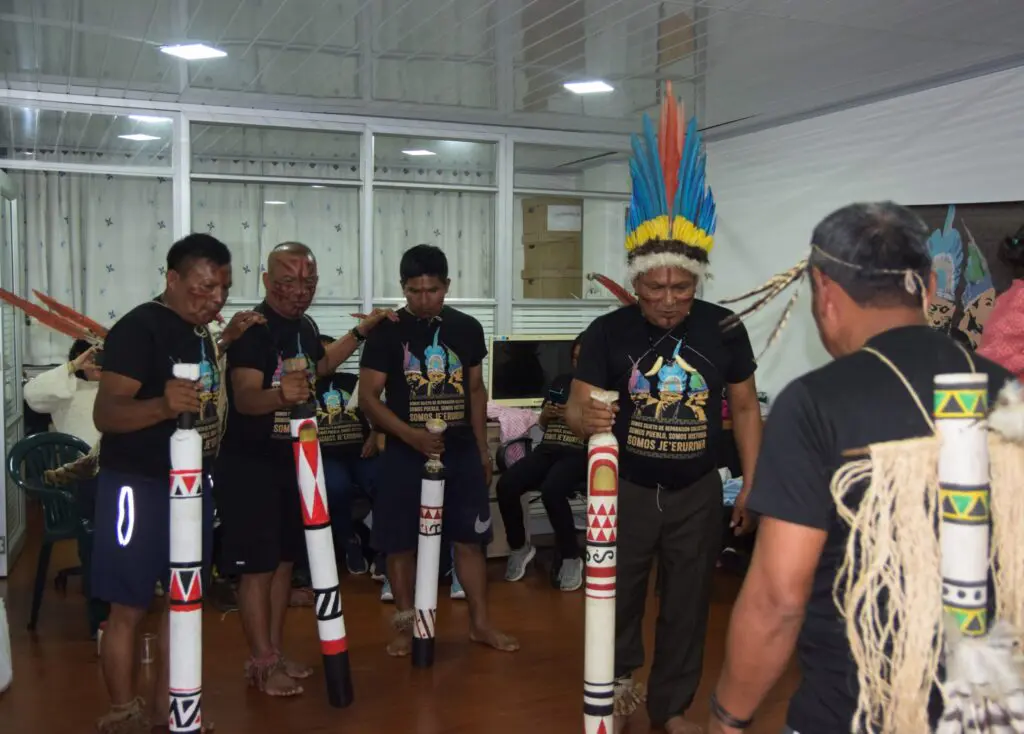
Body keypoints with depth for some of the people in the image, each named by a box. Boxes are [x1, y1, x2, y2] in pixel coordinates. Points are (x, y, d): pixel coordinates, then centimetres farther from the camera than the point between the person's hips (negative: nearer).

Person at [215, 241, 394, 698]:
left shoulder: (305, 326, 6)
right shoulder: (252, 329, -19)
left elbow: (320, 366, 28)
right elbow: (244, 398, -31)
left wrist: (361, 332, 19)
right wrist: (280, 395, -52)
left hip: (292, 459, 8)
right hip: (249, 464, -8)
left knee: (285, 559, 14)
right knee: (257, 566, -2)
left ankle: (276, 653, 25)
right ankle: (262, 664, 9)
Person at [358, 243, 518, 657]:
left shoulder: (467, 328, 5)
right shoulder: (387, 332, -6)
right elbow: (368, 397, -8)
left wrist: (483, 449, 10)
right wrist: (411, 435, -21)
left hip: (461, 452, 3)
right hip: (405, 453, -2)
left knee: (470, 540, 8)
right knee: (401, 544, 4)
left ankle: (480, 623, 21)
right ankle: (405, 625, 20)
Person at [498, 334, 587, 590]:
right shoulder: (560, 381, 23)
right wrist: (545, 415, 4)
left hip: (579, 454, -6)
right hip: (547, 449, 6)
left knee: (551, 491, -36)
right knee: (506, 485, -21)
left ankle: (571, 558, -15)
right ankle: (519, 548, 2)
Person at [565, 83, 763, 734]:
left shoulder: (724, 329, -7)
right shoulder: (609, 332, -12)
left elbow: (746, 408, 2)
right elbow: (577, 405, -11)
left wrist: (752, 483, -2)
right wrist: (587, 418, -36)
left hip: (698, 491, 1)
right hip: (626, 486, -1)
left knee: (689, 601, 12)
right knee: (618, 592, 14)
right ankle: (620, 677, 45)